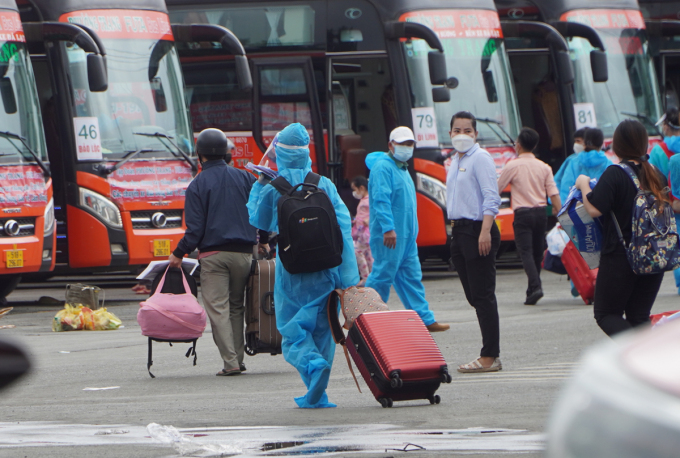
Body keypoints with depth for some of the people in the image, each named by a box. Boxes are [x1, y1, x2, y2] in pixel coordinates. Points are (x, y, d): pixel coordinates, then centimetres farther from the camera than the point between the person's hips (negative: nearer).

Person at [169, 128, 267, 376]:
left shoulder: (198, 185, -3)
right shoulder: (245, 178, 7)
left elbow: (195, 228, -6)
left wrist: (179, 254, 4)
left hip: (213, 254, -4)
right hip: (243, 253, 4)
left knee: (217, 308, -4)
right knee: (236, 306, 15)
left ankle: (230, 362, -14)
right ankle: (238, 358, 11)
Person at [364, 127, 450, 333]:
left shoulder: (402, 168, 20)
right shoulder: (383, 167, -12)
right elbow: (381, 199, -21)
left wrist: (412, 230, 24)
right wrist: (388, 228, -28)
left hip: (407, 236, 10)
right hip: (391, 235, -10)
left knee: (412, 277, 9)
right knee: (383, 275, -7)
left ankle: (425, 320, 10)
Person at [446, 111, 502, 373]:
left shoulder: (480, 158, -9)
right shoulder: (455, 161, 18)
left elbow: (491, 198, -16)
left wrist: (485, 232, -25)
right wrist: (455, 229, 17)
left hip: (478, 231, -9)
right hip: (459, 231, 9)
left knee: (483, 295, -8)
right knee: (473, 296, 8)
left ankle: (490, 357, -6)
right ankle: (489, 356, 12)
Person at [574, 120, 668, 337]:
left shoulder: (615, 174, -14)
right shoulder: (656, 174, 5)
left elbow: (594, 209, -20)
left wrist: (584, 185, -3)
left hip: (620, 256, -6)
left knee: (606, 313, 4)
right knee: (639, 316, 13)